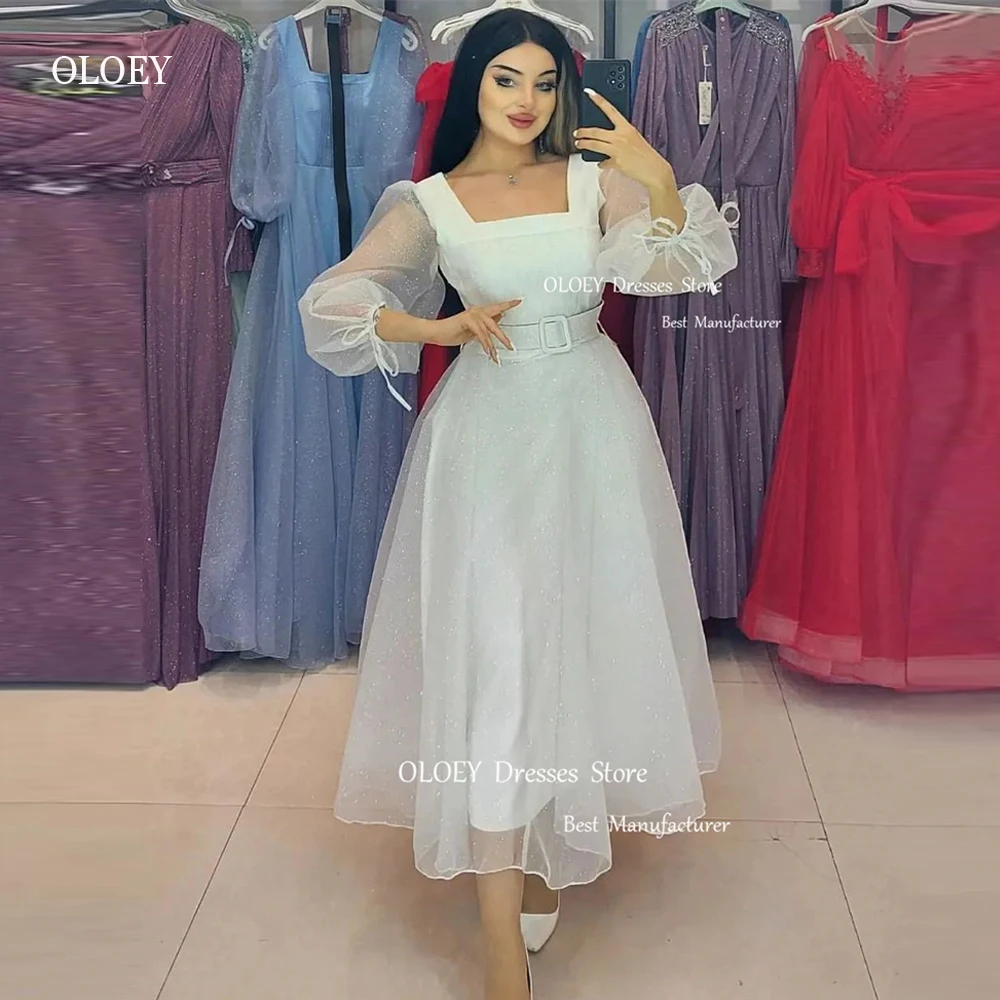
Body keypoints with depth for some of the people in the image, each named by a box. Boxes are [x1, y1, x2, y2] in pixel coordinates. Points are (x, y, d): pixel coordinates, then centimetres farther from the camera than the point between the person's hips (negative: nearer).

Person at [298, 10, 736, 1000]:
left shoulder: (595, 178, 6)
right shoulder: (430, 203, 2)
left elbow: (682, 262, -5)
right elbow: (328, 305, -3)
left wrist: (661, 182, -22)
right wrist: (443, 328, -14)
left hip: (591, 425, 3)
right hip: (488, 433, -3)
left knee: (584, 630, 10)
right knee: (492, 652, -8)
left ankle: (552, 837, 34)